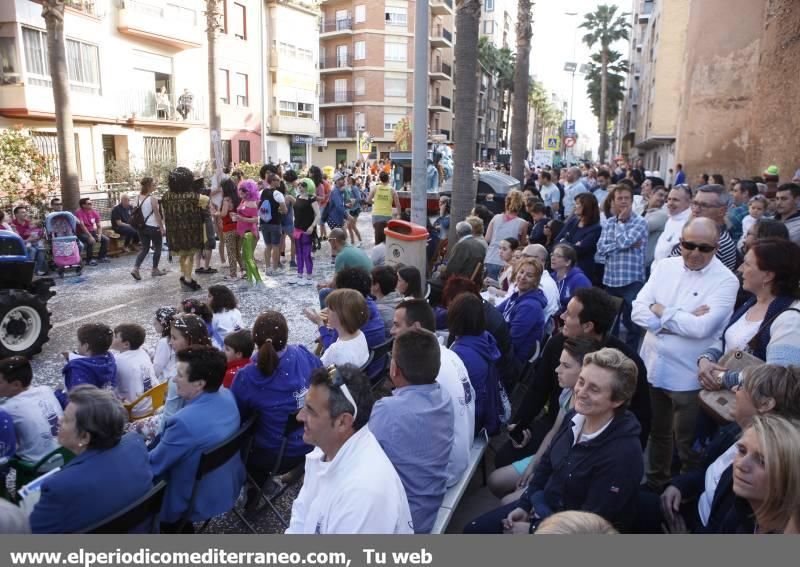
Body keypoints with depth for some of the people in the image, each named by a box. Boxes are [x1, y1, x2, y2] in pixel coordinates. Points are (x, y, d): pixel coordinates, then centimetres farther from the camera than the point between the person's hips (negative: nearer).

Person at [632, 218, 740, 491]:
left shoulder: (726, 281, -13)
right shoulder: (665, 266, 1)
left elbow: (701, 327, -26)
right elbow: (638, 311, -7)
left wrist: (661, 311, -14)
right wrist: (681, 320, -19)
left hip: (688, 376, -5)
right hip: (652, 367, 5)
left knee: (687, 445, 13)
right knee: (656, 433, 25)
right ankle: (653, 484, 46)